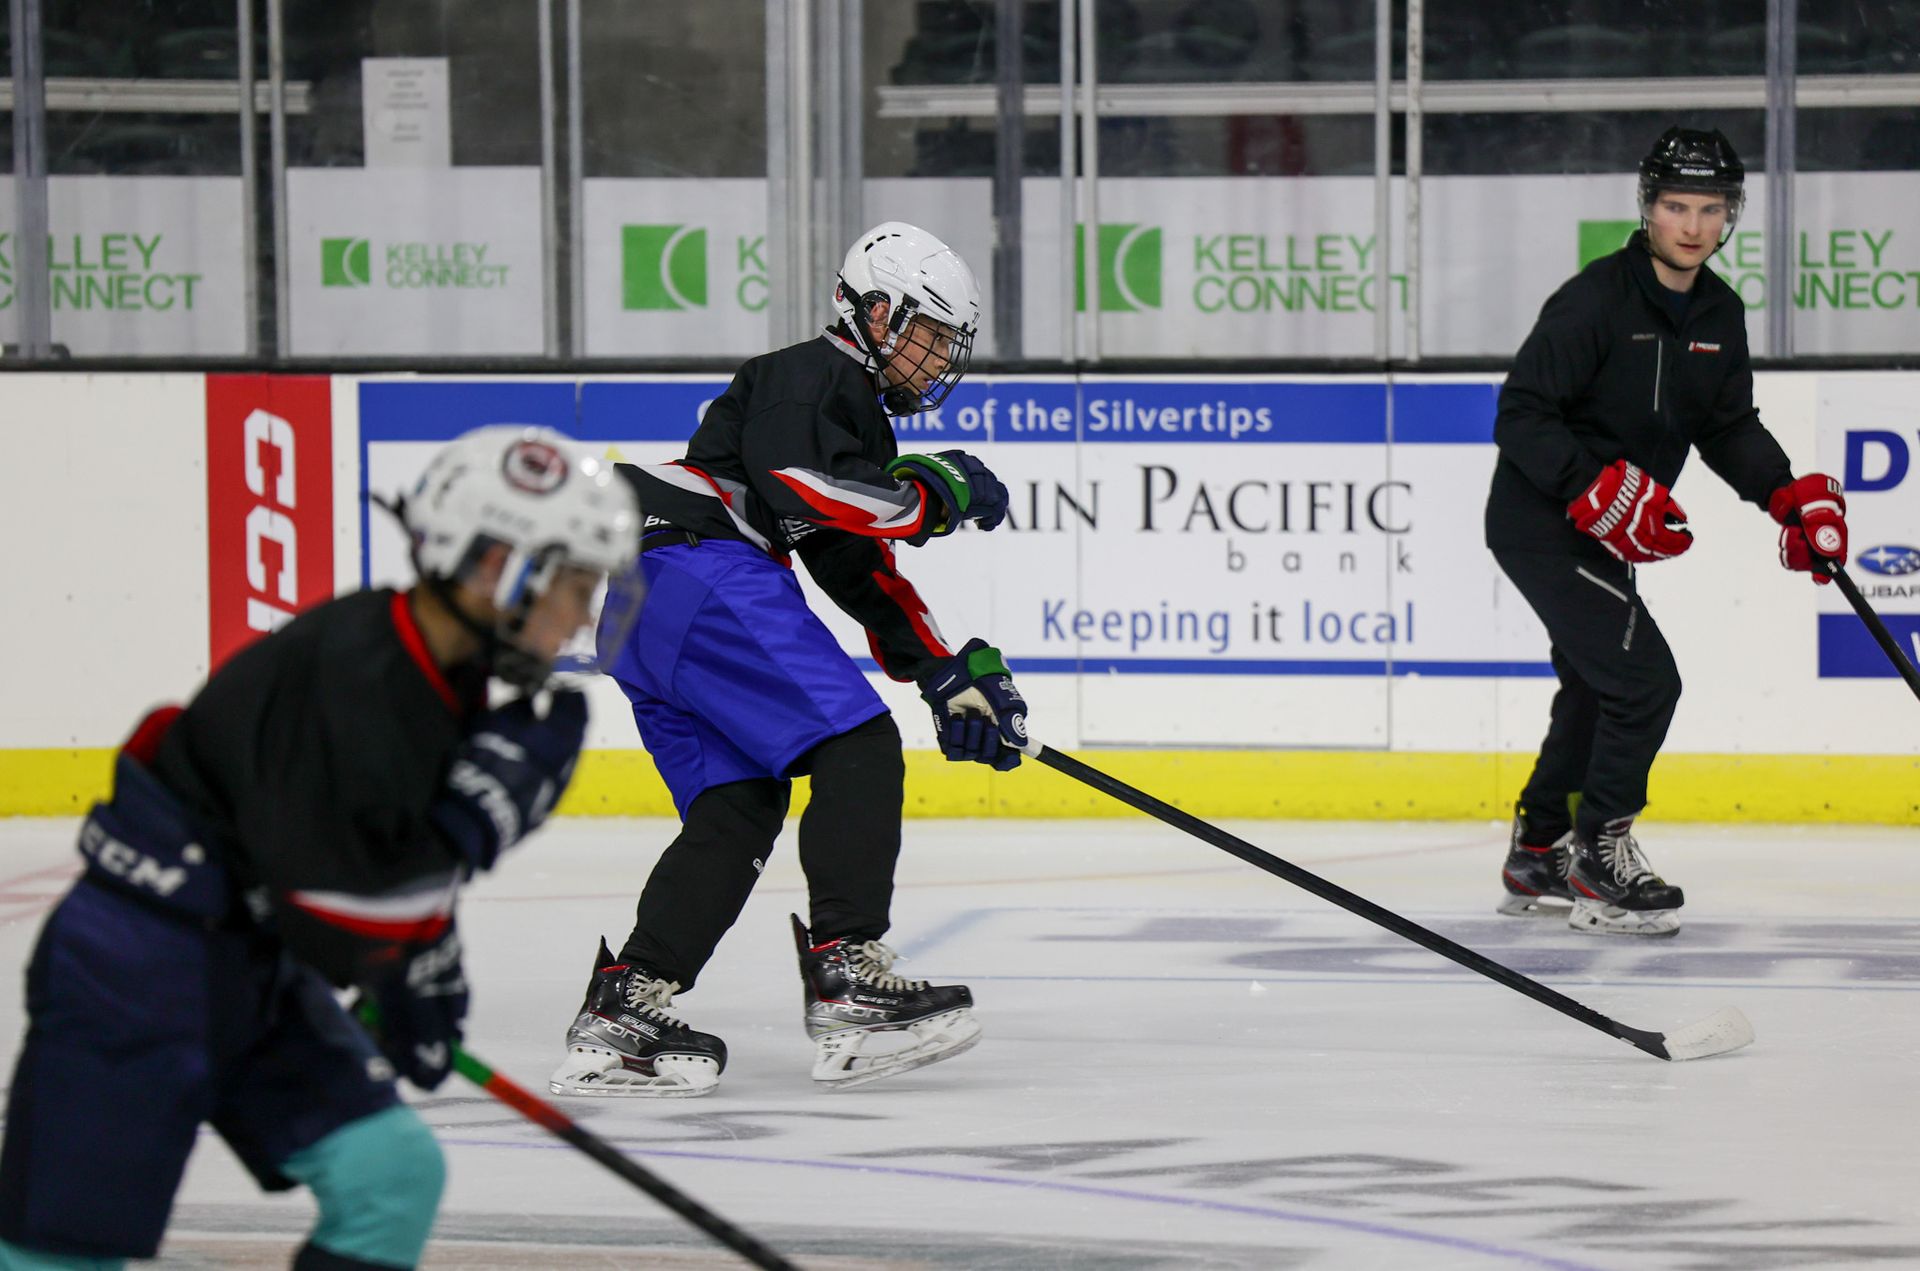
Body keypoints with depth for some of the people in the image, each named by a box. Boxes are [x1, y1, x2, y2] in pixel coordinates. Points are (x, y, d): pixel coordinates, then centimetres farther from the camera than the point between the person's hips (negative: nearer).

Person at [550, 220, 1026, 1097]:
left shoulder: (862, 422, 29)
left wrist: (954, 676, 17)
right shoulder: (809, 378, -1)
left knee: (738, 808, 3)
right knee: (857, 751, -15)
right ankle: (847, 974, -22)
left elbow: (866, 578, 26)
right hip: (698, 568, -11)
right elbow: (792, 482, -20)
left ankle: (622, 1012, -3)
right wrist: (933, 493, -11)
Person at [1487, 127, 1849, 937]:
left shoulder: (1718, 315, 4)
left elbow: (1730, 427, 10)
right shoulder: (1596, 300, -21)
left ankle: (1538, 854, 36)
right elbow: (1520, 417, -22)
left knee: (1596, 690, 21)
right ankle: (1598, 864, -7)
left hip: (1606, 534, 9)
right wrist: (1599, 490, -32)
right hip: (1540, 525, -9)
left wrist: (1792, 496, -6)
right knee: (1643, 678, -16)